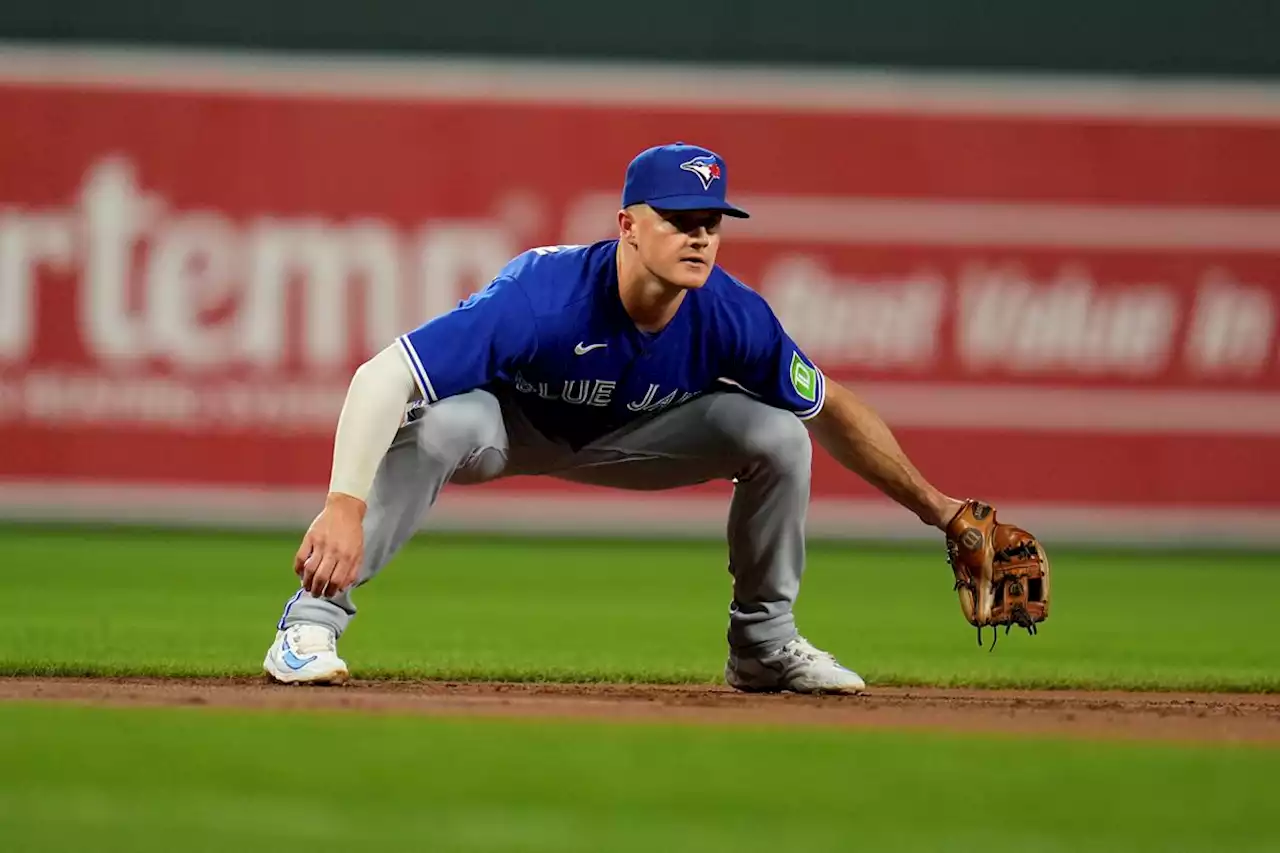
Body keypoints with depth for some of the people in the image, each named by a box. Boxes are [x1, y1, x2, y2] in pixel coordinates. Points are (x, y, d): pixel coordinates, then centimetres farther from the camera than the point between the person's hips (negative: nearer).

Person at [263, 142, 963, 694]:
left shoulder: (734, 318, -25)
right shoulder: (543, 296, -40)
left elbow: (830, 408, -6)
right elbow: (381, 377, -46)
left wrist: (934, 507, -5)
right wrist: (345, 504, -59)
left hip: (625, 436, 5)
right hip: (507, 422, -5)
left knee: (777, 434, -14)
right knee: (439, 425, -39)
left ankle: (765, 643, 6)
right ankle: (311, 620, -29)